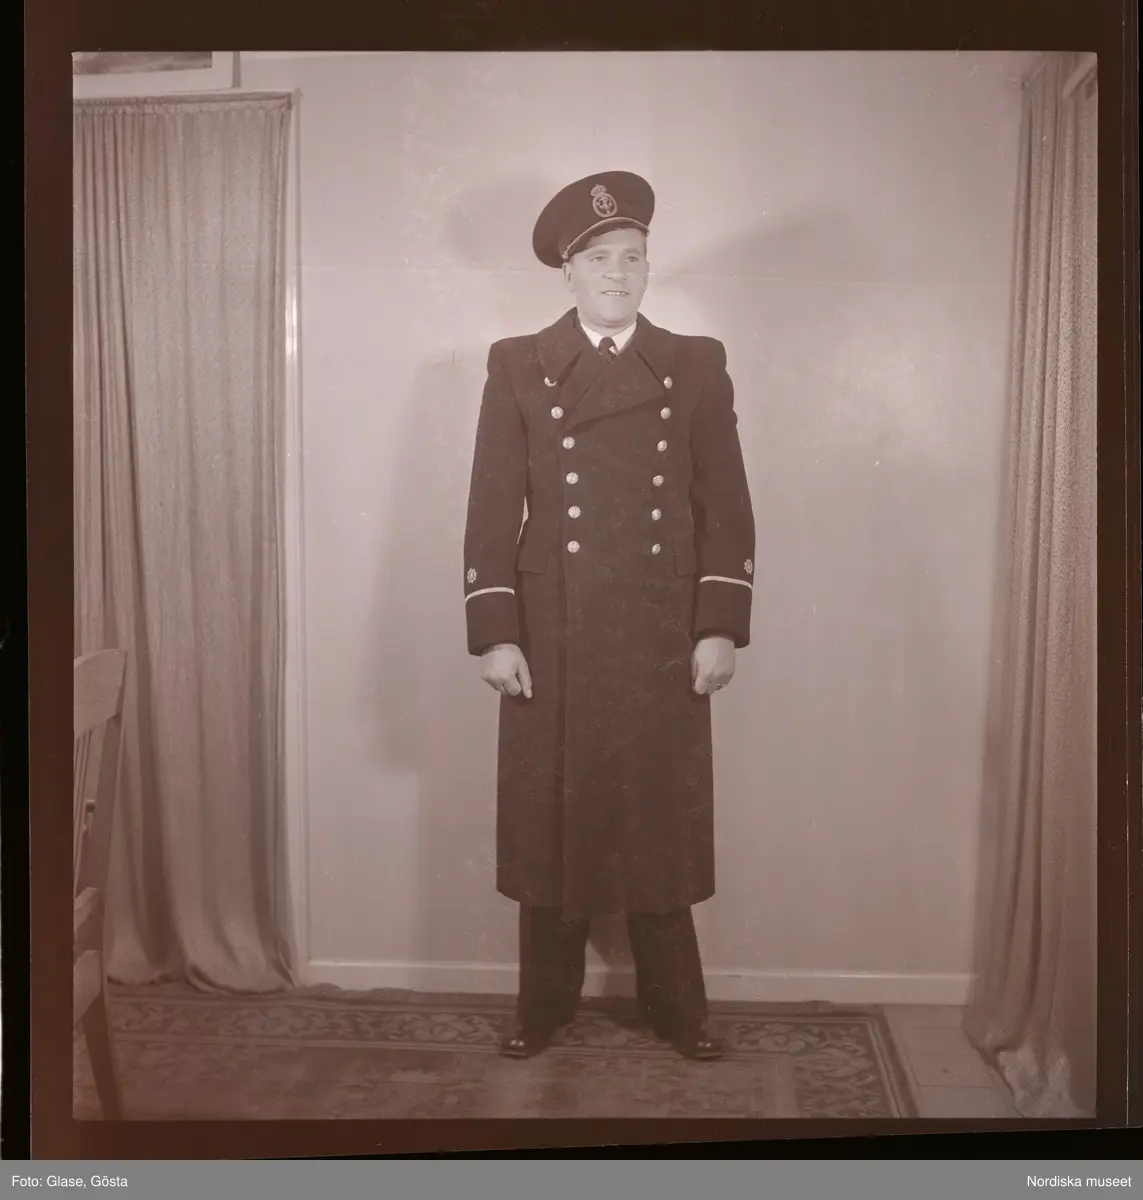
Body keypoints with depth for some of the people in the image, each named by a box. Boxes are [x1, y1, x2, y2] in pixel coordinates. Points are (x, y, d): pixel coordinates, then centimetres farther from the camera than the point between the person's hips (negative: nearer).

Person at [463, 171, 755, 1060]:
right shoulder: (517, 366, 4)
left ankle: (676, 1007, 24)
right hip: (552, 645, 0)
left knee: (661, 822, 8)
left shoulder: (697, 366, 6)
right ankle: (545, 1003, 24)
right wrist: (495, 634, -6)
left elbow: (726, 508, 4)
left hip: (664, 644, 1)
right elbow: (492, 511, 0)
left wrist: (721, 628, -3)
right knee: (553, 822, 8)